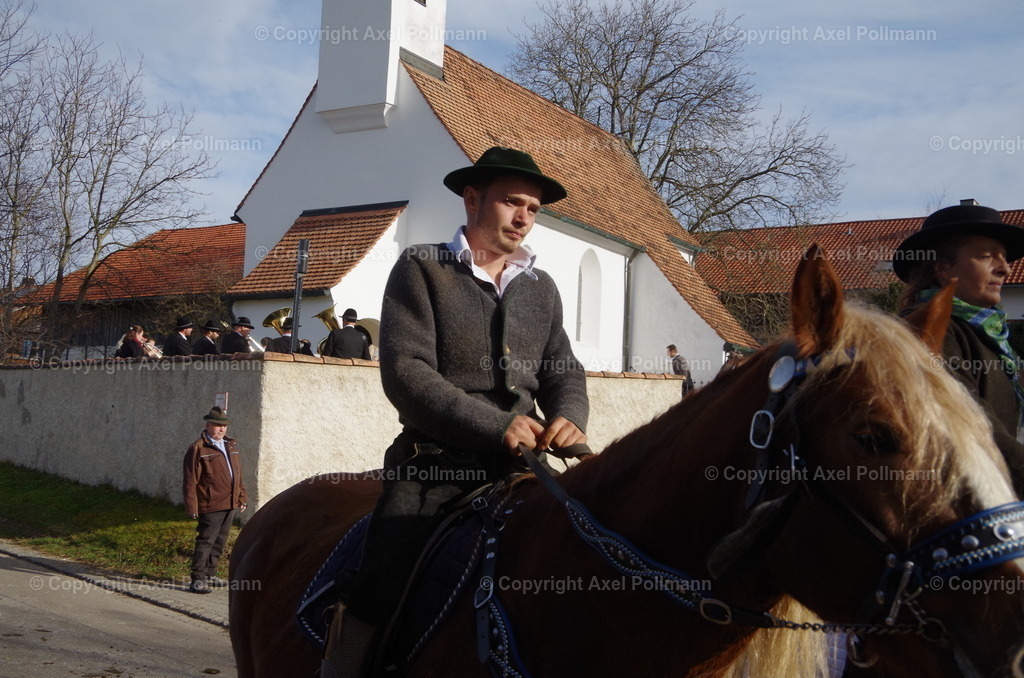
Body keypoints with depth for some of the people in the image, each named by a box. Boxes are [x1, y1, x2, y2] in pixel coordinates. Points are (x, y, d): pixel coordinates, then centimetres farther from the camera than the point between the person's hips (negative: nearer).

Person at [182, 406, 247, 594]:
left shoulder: (231, 446, 15)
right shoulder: (198, 448, -8)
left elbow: (238, 474, 22)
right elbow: (190, 482, -10)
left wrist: (242, 497, 16)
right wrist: (192, 508, -13)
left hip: (229, 505, 7)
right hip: (211, 506, -7)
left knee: (219, 542, 15)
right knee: (205, 542, -6)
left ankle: (210, 574, 26)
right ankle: (197, 580, -2)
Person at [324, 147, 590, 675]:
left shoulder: (541, 289, 18)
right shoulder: (421, 268, 2)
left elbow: (563, 373, 16)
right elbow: (405, 373, -9)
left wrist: (569, 418, -9)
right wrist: (496, 424, -18)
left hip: (517, 469, 4)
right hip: (434, 464, -4)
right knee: (378, 590, -19)